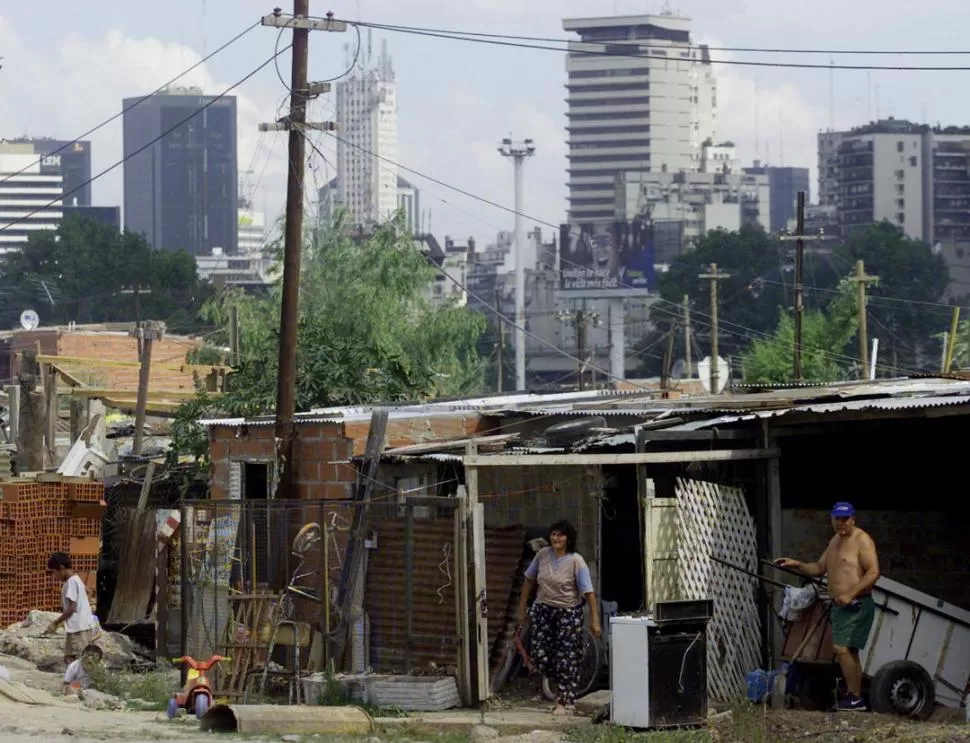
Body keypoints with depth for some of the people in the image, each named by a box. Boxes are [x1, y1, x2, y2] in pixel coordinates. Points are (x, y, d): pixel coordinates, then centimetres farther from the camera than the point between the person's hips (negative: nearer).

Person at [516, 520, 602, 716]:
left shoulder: (576, 561, -14)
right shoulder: (542, 555, -2)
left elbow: (588, 593, -14)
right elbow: (529, 580, 10)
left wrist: (595, 621, -18)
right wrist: (522, 608, 12)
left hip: (568, 613, -4)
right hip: (543, 611, 4)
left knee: (566, 658, -3)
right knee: (540, 656, 1)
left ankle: (564, 702, 7)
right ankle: (564, 684, 28)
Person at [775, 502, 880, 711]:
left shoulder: (862, 540, -11)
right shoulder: (835, 542, 17)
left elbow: (873, 572, -19)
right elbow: (819, 568, 25)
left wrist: (850, 594, -25)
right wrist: (797, 565, 9)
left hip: (857, 605, -10)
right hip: (840, 605, 10)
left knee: (841, 648, -17)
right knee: (849, 652, 11)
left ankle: (855, 698, -14)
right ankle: (854, 697, 15)